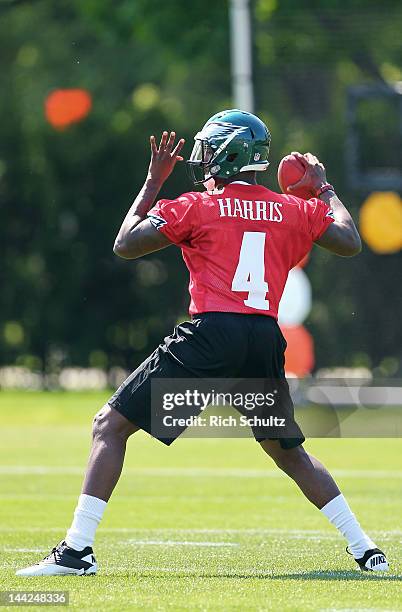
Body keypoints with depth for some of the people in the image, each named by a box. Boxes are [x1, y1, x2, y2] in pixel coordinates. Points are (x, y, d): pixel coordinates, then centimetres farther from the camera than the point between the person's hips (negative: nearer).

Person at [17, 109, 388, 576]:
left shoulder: (196, 208, 4)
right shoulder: (294, 210, 14)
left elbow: (125, 245, 8)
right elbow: (350, 243, 22)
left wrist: (153, 182, 18)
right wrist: (324, 190, 35)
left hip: (212, 333, -5)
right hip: (266, 341, 5)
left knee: (110, 426, 1)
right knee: (289, 451, 24)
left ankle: (77, 550, -9)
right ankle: (364, 550, 18)